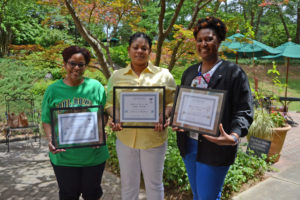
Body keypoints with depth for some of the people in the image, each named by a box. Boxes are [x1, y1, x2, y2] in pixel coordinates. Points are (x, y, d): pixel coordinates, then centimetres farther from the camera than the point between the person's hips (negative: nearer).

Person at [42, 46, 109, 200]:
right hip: (63, 156, 0)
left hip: (93, 154, 0)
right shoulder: (53, 90, -1)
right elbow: (46, 120, 2)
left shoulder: (95, 87, -4)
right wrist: (50, 139, -16)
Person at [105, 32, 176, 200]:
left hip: (153, 138, -1)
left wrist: (164, 117, -19)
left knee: (154, 183, 16)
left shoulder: (163, 75, -1)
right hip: (125, 137, 2)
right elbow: (109, 102, 6)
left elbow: (172, 102, 0)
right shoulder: (117, 76, 5)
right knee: (128, 183, 17)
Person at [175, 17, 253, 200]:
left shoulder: (234, 73, -7)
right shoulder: (190, 73, 11)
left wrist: (233, 137, -28)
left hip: (214, 147, -6)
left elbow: (244, 111, -11)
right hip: (188, 143, 6)